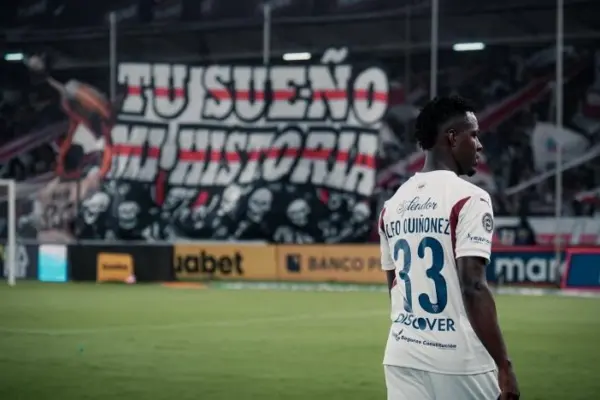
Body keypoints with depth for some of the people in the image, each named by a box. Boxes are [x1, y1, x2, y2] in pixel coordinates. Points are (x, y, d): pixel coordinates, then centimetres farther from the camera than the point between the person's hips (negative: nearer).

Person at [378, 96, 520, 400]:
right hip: (459, 359, -6)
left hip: (402, 355, 6)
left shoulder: (392, 204, 12)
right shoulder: (468, 199, -10)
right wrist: (504, 365, -19)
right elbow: (472, 287, -19)